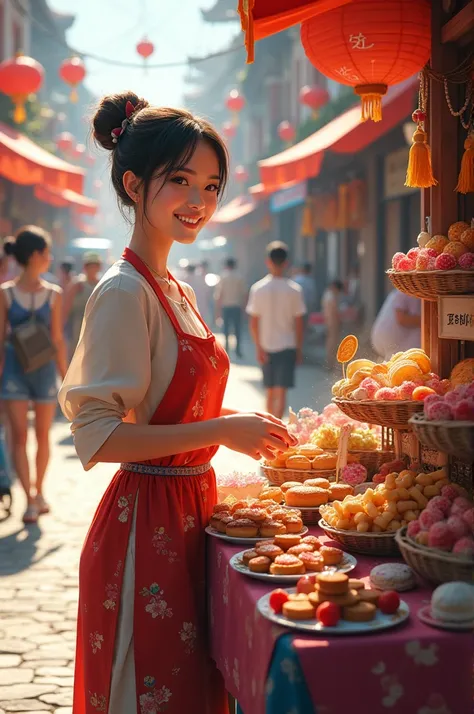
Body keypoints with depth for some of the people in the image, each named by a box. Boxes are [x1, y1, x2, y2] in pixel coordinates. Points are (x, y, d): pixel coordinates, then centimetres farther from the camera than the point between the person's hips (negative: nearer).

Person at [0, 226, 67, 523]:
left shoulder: (54, 294, 3)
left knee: (43, 436, 9)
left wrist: (66, 378, 6)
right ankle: (30, 499, -1)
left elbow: (58, 339, 6)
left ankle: (39, 490, 27)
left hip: (45, 370, 2)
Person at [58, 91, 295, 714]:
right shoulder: (124, 292, -15)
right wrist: (220, 429, -22)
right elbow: (98, 436, -21)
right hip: (147, 521, -9)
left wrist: (242, 426, 6)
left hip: (188, 511, 9)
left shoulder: (174, 291, 13)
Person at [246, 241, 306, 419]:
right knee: (281, 392, -3)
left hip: (266, 346, 2)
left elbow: (253, 323, -7)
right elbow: (299, 323, -3)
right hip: (287, 346, -2)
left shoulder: (257, 289, -5)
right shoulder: (294, 290, -7)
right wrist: (299, 349, 6)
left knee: (270, 391, 16)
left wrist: (259, 347, -2)